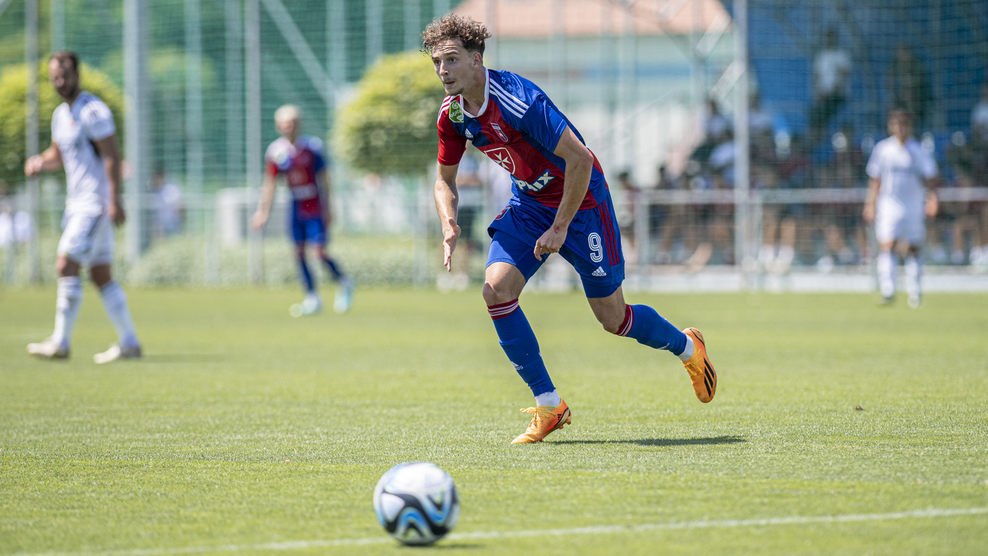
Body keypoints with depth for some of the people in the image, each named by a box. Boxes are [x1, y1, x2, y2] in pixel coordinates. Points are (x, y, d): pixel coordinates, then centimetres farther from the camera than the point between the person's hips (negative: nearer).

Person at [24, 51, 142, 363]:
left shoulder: (93, 111, -13)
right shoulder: (61, 115, 15)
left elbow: (111, 156, -17)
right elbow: (58, 155, 26)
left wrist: (114, 201, -23)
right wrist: (40, 163, 3)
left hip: (96, 203, -9)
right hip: (77, 204, 9)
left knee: (66, 266, -14)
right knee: (102, 276, 9)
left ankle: (60, 342, -13)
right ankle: (129, 343, 12)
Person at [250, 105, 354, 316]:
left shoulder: (312, 146, -9)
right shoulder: (276, 151, -2)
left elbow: (323, 179, -3)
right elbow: (269, 183, 5)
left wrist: (327, 209, -5)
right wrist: (262, 211, 3)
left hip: (315, 206, -4)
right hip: (295, 207, 4)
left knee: (320, 251, -9)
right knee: (299, 252, -1)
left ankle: (344, 283, 16)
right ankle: (312, 298, 8)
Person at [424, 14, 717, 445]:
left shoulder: (516, 99, -31)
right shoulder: (452, 114, -7)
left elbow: (580, 160, -30)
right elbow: (445, 180, 7)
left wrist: (560, 228, -26)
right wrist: (449, 226, -14)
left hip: (580, 201, -6)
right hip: (528, 203, 6)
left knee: (613, 318, 2)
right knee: (496, 291, -15)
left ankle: (687, 348, 33)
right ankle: (548, 406, -5)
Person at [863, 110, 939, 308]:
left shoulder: (918, 151, 1)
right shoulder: (882, 149, 3)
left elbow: (930, 177, 1)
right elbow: (875, 179, 11)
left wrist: (932, 197, -15)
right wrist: (870, 203, 8)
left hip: (914, 204, 0)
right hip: (888, 204, 0)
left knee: (913, 249, 6)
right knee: (886, 245, -15)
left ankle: (914, 291, 18)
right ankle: (887, 290, -21)